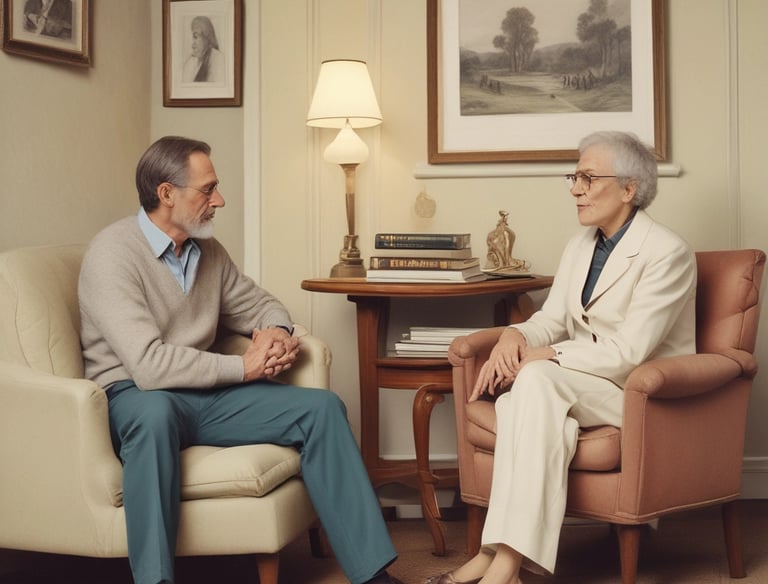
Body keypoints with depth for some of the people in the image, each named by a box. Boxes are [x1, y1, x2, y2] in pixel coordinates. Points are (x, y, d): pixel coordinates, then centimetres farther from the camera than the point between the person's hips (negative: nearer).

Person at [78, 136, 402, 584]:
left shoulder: (208, 251, 8)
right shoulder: (113, 254, -16)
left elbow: (258, 303, 23)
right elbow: (149, 365, -27)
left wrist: (277, 330, -3)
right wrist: (244, 367, -20)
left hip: (206, 394, 7)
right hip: (137, 398, -7)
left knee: (322, 408, -8)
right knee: (155, 411, -42)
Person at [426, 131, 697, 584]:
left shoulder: (668, 253, -13)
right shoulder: (580, 246, 12)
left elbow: (629, 352, -21)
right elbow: (552, 319, 13)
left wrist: (544, 355, -22)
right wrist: (515, 336, -10)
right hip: (581, 384, 6)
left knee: (537, 379, -32)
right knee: (532, 384, -29)